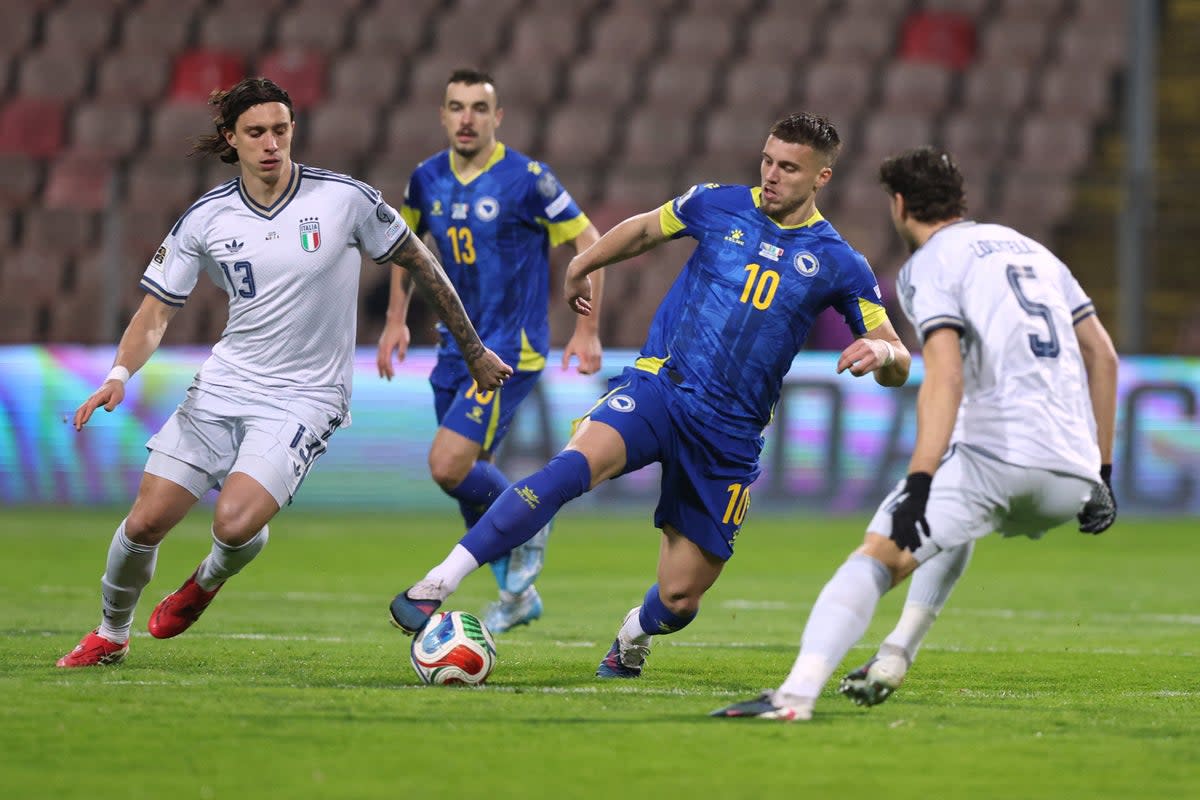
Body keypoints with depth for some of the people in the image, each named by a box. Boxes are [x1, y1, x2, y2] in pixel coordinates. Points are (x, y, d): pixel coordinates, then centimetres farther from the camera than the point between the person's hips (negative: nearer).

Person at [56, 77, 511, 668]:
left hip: (305, 397, -3)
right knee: (146, 521, -4)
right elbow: (157, 310, 4)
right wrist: (119, 375, -16)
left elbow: (418, 263, 4)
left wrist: (474, 352, 10)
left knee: (236, 523, -24)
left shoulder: (344, 199, -9)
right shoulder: (205, 219, -2)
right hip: (223, 388, 3)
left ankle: (211, 578, 14)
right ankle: (112, 632, 25)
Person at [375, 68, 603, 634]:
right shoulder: (427, 179, 3)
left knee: (448, 465, -18)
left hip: (512, 348, -7)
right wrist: (397, 320, 15)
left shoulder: (526, 179, -14)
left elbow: (588, 241, -7)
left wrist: (587, 329, -10)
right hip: (457, 347, 7)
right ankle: (518, 593, 26)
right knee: (465, 475, 8)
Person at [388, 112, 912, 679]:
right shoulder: (718, 206, 5)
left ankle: (632, 640, 40)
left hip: (730, 435, 1)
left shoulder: (838, 264, 3)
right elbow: (643, 230, 26)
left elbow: (898, 365, 4)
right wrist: (580, 266, 31)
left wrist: (880, 352, -18)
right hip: (658, 384, -1)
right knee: (577, 463, -33)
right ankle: (434, 589, -38)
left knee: (680, 598, 0)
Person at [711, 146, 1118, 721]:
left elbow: (945, 378, -14)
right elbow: (1102, 355, 23)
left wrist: (919, 486, -21)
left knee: (877, 558, -13)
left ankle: (798, 692, -34)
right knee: (953, 525, 36)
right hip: (1073, 475, 7)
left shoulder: (928, 266, 3)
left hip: (995, 453, -7)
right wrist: (1101, 473, 26)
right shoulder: (1030, 249, 25)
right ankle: (895, 658, 24)